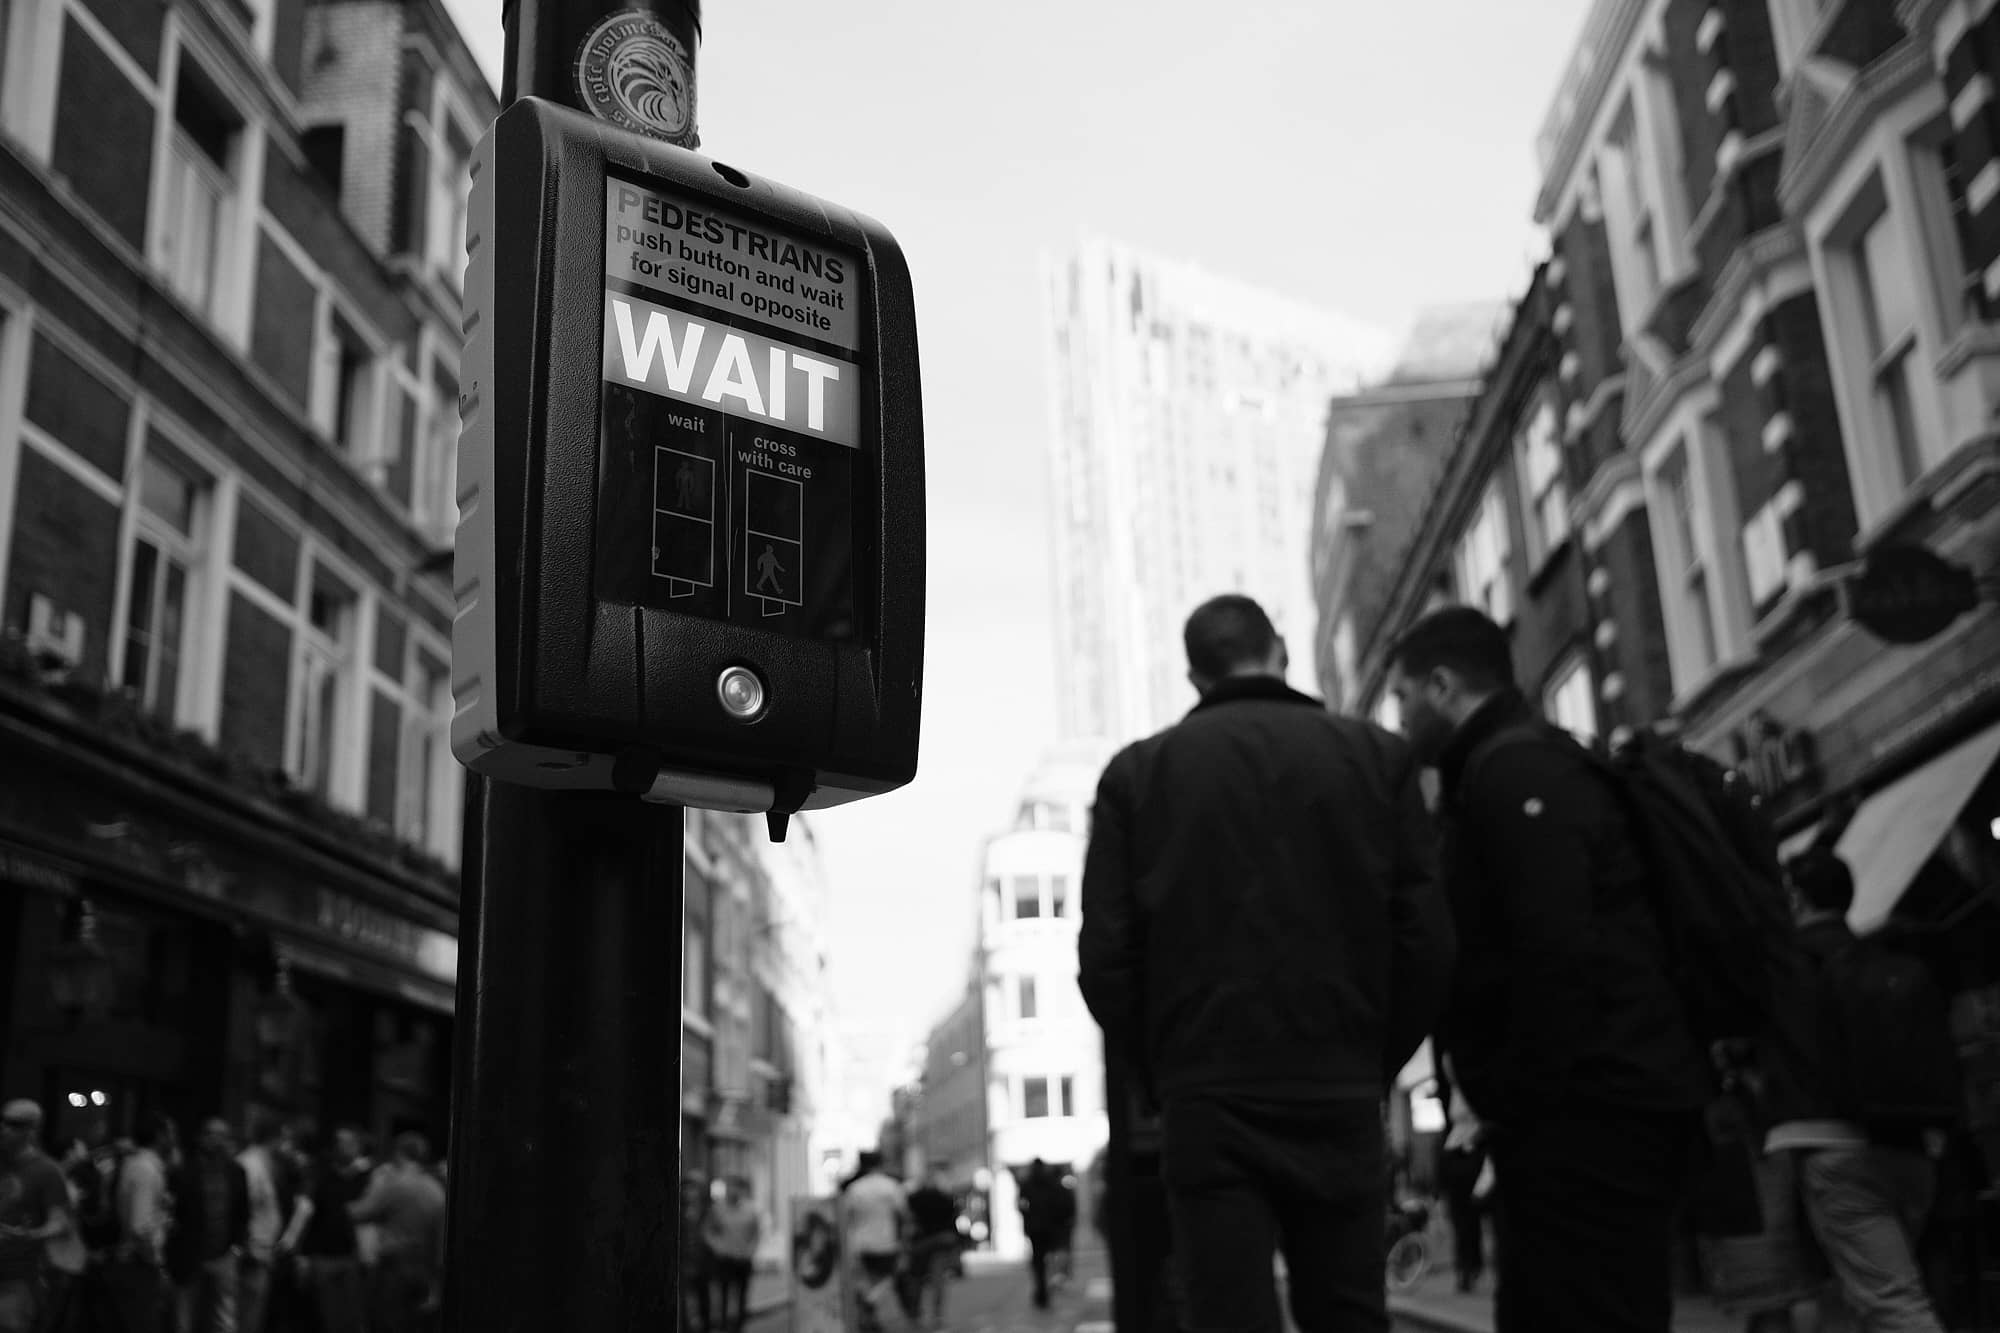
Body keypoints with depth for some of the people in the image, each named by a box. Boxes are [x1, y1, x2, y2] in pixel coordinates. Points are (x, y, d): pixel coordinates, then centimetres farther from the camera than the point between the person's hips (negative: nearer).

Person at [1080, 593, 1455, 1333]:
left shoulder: (1137, 771, 2)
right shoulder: (1377, 756, 4)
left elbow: (1104, 958, -3)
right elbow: (1427, 940, -1)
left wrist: (1160, 1079, 9)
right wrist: (1373, 1067, 11)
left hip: (1208, 1104, -1)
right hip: (1343, 1101, 2)